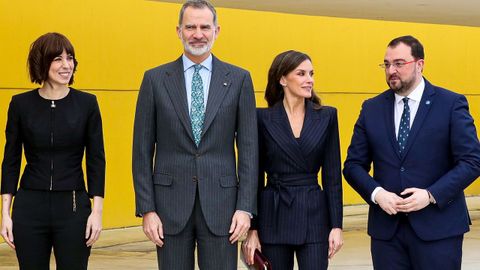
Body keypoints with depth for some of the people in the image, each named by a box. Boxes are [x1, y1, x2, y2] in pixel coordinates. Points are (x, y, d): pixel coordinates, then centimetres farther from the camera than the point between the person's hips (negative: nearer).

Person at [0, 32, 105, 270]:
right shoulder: (21, 104, 2)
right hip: (30, 207, 1)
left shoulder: (87, 103, 0)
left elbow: (96, 160, 1)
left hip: (73, 208, -1)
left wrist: (97, 211, -5)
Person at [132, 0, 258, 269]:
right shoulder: (155, 79, 3)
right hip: (171, 203, 0)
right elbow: (142, 151, 3)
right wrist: (147, 208, -3)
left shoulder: (239, 79, 3)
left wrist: (245, 207, -5)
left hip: (221, 202, 0)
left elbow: (249, 148, 2)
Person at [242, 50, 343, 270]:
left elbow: (332, 175, 3)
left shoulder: (326, 116, 3)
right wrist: (252, 228, -2)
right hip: (274, 217, -1)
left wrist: (336, 225, -2)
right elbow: (255, 176, 1)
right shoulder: (263, 118, -1)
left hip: (314, 216, 1)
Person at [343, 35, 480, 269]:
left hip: (437, 226, -3)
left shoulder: (452, 104, -2)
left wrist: (431, 195, -16)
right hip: (386, 226, 3)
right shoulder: (372, 109, 8)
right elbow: (353, 164, 9)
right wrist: (376, 193, -10)